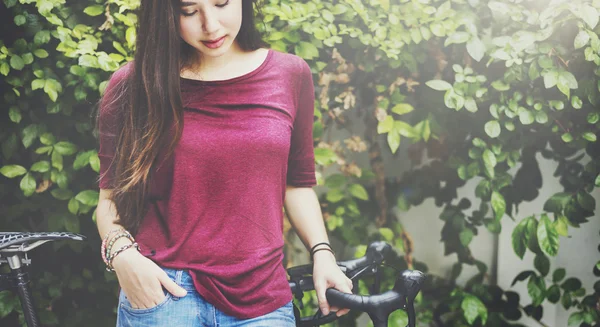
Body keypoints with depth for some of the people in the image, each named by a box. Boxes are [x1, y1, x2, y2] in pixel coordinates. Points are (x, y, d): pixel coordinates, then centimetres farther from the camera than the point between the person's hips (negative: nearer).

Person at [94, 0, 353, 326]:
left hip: (262, 299, 2)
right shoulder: (132, 86, 1)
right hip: (162, 290, -1)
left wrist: (322, 253, 2)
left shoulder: (290, 75, 6)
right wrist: (122, 253, -13)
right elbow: (111, 197, 5)